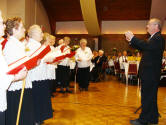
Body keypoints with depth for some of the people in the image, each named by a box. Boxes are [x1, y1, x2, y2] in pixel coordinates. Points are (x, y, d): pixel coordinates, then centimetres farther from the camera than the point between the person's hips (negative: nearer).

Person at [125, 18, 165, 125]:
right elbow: (142, 48, 17)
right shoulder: (153, 38, 18)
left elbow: (147, 46, -31)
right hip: (149, 73, 10)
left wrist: (133, 37, -24)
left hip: (151, 74, -10)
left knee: (147, 97, -3)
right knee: (151, 97, 18)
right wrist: (131, 41, 6)